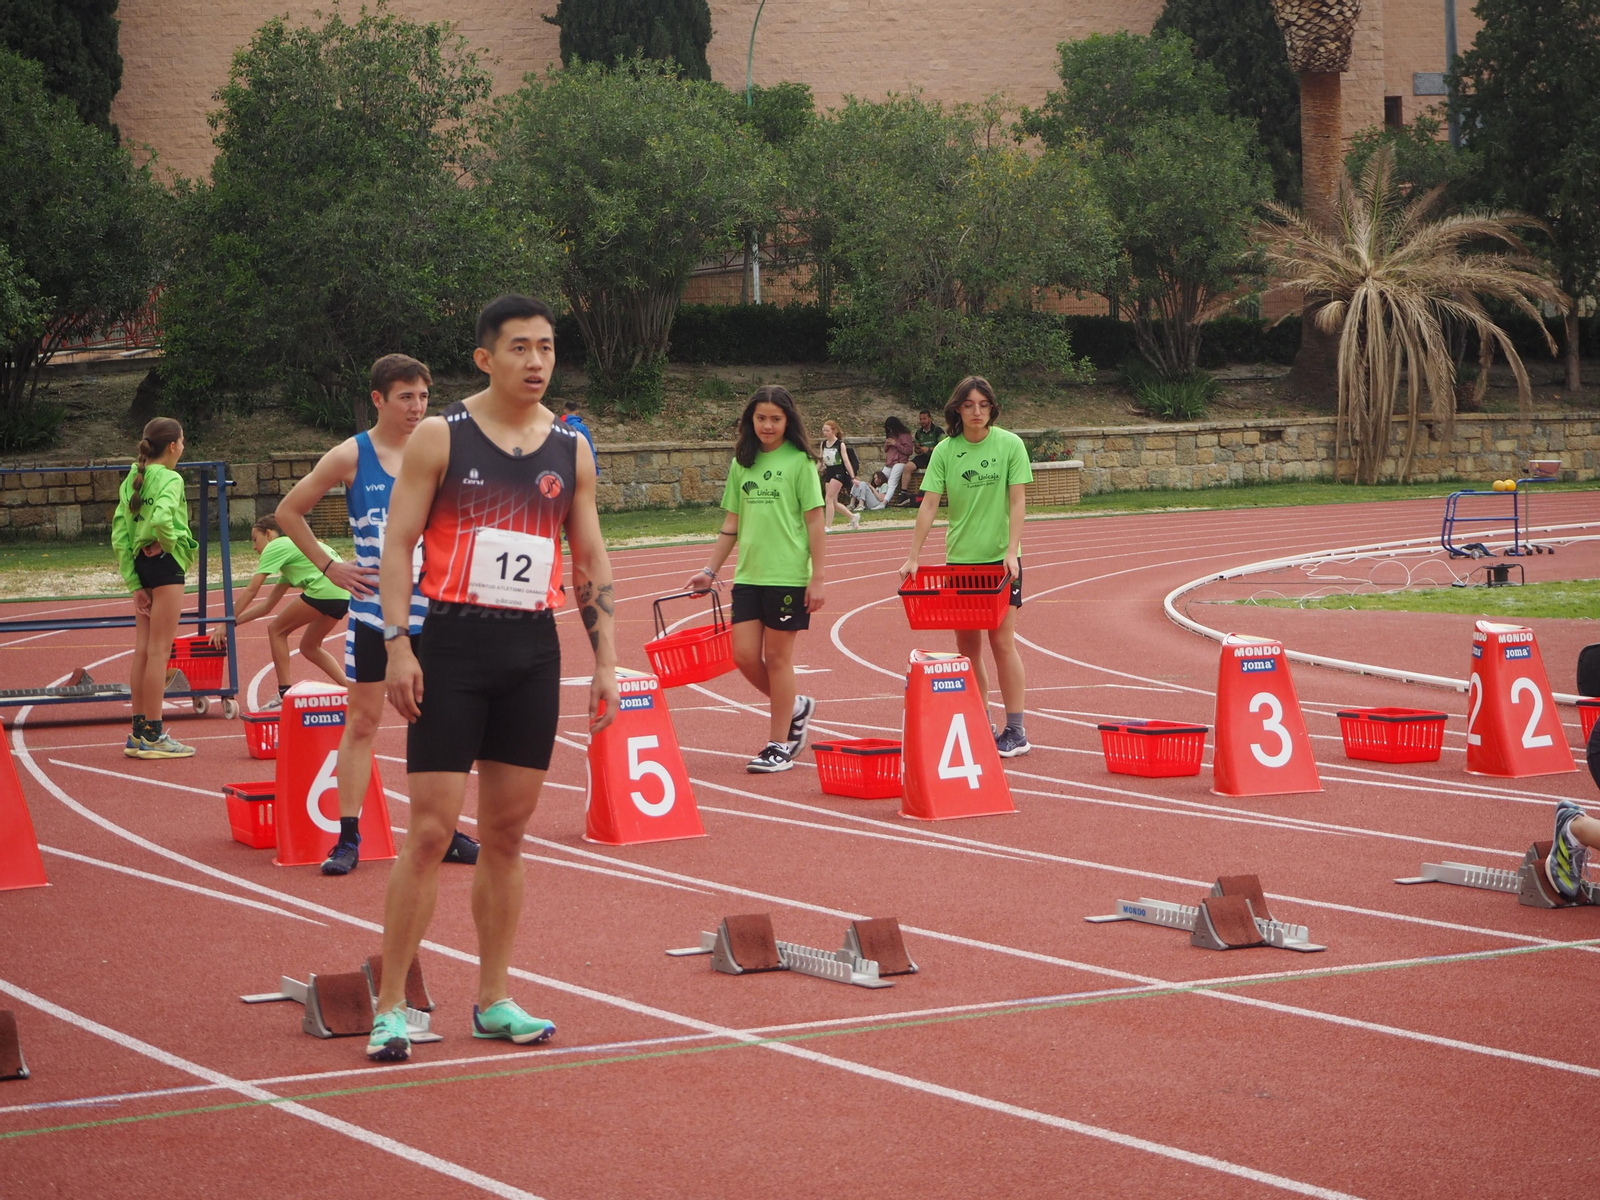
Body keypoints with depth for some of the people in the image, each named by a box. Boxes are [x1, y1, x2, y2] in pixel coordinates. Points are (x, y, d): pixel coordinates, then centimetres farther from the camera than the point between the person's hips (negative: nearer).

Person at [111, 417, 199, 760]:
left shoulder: (132, 481, 11)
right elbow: (161, 518, -32)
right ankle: (153, 735, -2)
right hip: (166, 564, -8)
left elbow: (119, 535, 8)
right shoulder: (170, 479, -13)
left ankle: (139, 732, 17)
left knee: (142, 650, 12)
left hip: (141, 563, 8)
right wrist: (169, 542, -12)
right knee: (159, 651, -5)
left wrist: (133, 583, 9)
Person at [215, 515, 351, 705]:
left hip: (325, 588, -9)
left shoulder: (275, 547, 6)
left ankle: (285, 695, 6)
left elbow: (250, 591, 0)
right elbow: (267, 605, 33)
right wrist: (234, 622, 28)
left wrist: (227, 623, 4)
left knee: (277, 630, 8)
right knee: (309, 648, 22)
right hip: (344, 596, 9)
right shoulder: (288, 548, 32)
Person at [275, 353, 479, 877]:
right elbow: (289, 511, 4)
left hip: (431, 610, 3)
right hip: (373, 610, -3)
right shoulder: (351, 457, -4)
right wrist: (329, 567, -1)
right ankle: (348, 838, 1)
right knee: (362, 721, -2)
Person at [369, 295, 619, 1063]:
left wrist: (605, 661, 7)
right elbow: (398, 542, -4)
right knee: (430, 832, -7)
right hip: (454, 644, -4)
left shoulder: (571, 450, 9)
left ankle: (493, 1001, 17)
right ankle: (390, 1008, -2)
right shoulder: (440, 437, -3)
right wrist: (397, 643, -14)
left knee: (507, 834, 8)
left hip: (534, 652, 4)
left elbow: (591, 559, 13)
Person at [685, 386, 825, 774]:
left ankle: (779, 746, 10)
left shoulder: (800, 461, -4)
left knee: (777, 656, 0)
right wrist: (710, 569, 12)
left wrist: (817, 578, -9)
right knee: (745, 655, 1)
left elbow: (814, 520, -5)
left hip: (788, 576, -5)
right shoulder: (742, 464, 10)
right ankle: (794, 708, 26)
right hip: (748, 575, 5)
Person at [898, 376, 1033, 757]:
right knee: (967, 648, 5)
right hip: (959, 558, 3)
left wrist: (1012, 550, -16)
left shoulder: (1009, 444, -4)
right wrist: (913, 557, -7)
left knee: (1002, 643, -6)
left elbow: (1018, 501, -6)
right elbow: (929, 504, 0)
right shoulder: (945, 450, 1)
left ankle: (1016, 731, -1)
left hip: (1000, 558, -3)